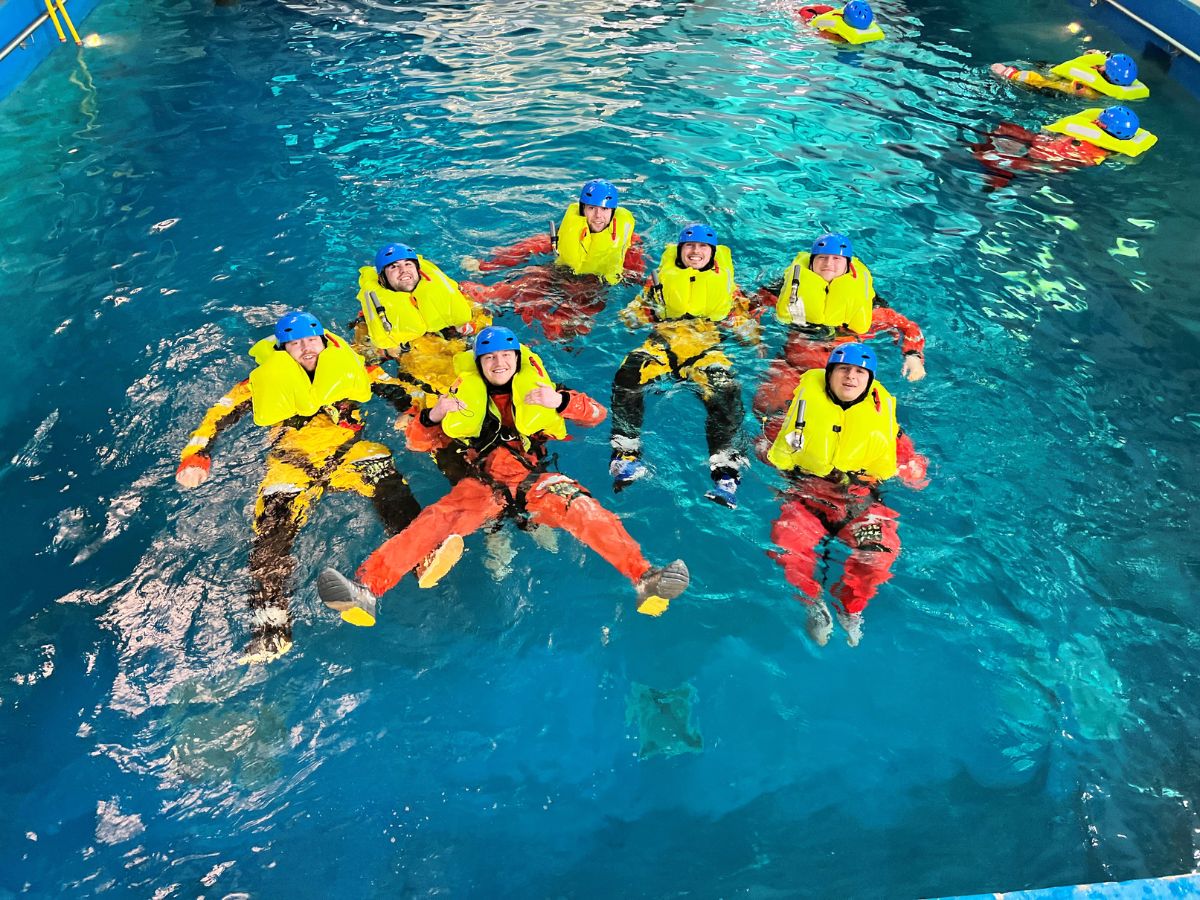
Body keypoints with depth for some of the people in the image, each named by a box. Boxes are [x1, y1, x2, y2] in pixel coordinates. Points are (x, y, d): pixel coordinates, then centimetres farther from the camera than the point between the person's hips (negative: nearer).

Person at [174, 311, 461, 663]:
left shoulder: (349, 366, 12)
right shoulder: (264, 380, 10)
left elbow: (398, 391, 9)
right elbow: (218, 416, 9)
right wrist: (196, 456, -6)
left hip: (347, 452, 0)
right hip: (292, 462, 1)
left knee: (382, 470, -34)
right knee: (274, 521, -27)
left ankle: (424, 552, -49)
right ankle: (271, 625, -32)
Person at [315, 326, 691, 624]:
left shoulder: (539, 387, 17)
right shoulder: (464, 396, 19)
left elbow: (598, 414, 9)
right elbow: (416, 442, 18)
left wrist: (560, 401, -11)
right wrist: (432, 415, -4)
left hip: (536, 480, 0)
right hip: (482, 484, 1)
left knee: (586, 511, -28)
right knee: (433, 521, -26)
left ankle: (645, 580, -39)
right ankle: (365, 590, -38)